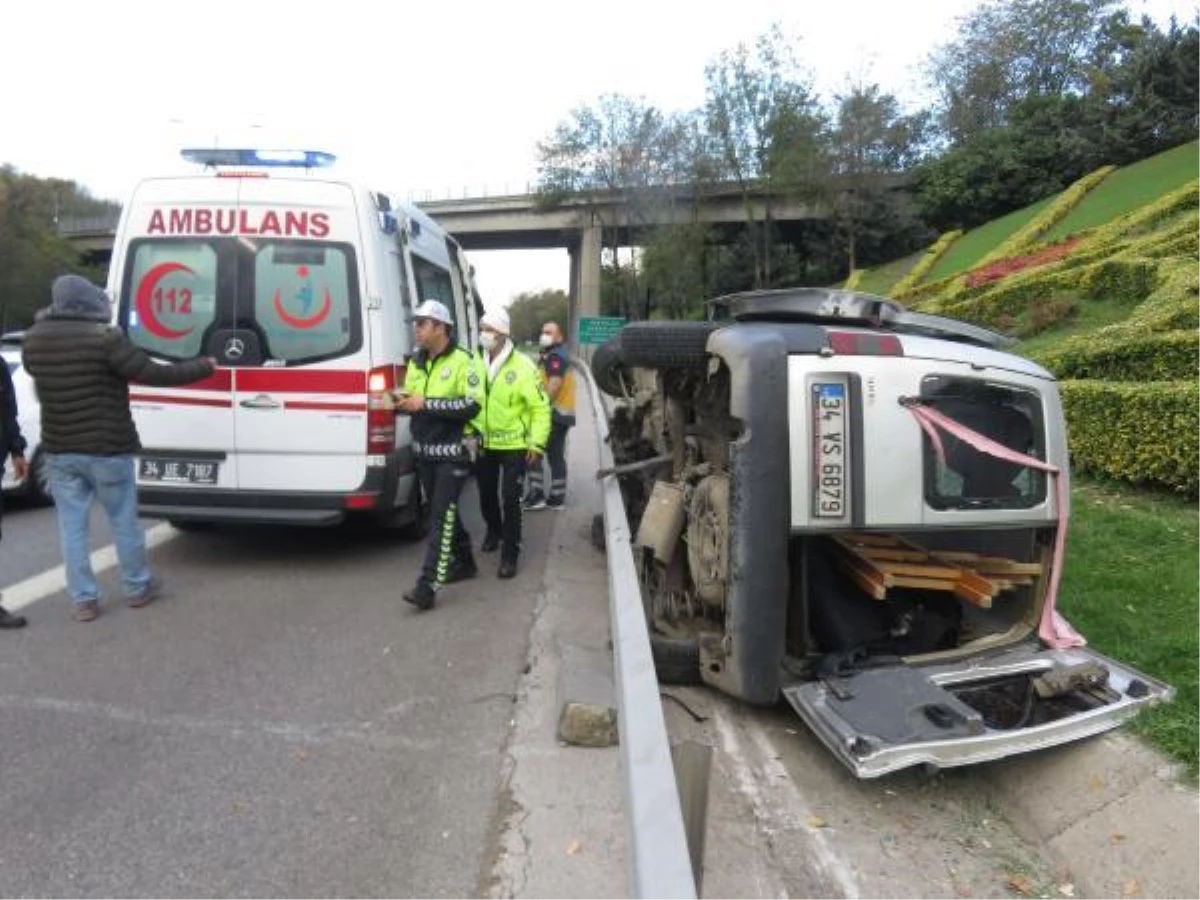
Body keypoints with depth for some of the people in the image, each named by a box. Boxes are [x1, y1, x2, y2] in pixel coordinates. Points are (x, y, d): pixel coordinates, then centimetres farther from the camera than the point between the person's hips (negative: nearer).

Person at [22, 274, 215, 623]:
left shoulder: (33, 339, 3)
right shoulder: (104, 337, -17)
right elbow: (153, 374, -17)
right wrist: (202, 367, -5)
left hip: (58, 449, 5)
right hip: (106, 448, -5)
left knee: (72, 526, 10)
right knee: (123, 520, 10)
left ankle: (84, 600, 14)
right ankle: (137, 588, 23)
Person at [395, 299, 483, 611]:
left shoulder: (462, 361, -11)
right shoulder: (416, 363, 11)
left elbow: (472, 406, -20)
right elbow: (410, 401, 21)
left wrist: (426, 403, -23)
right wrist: (402, 403, -4)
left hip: (452, 453, -7)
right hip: (424, 451, 7)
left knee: (441, 517, -9)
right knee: (444, 512, 17)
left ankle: (427, 587, -11)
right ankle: (464, 562, 35)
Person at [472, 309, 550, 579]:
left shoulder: (522, 366, -14)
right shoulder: (477, 364, -1)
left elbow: (540, 407, -11)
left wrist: (537, 444, -15)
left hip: (514, 445, -5)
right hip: (483, 444, 5)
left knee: (510, 500, -4)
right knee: (486, 495, 19)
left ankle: (510, 554, 7)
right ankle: (494, 531, 45)